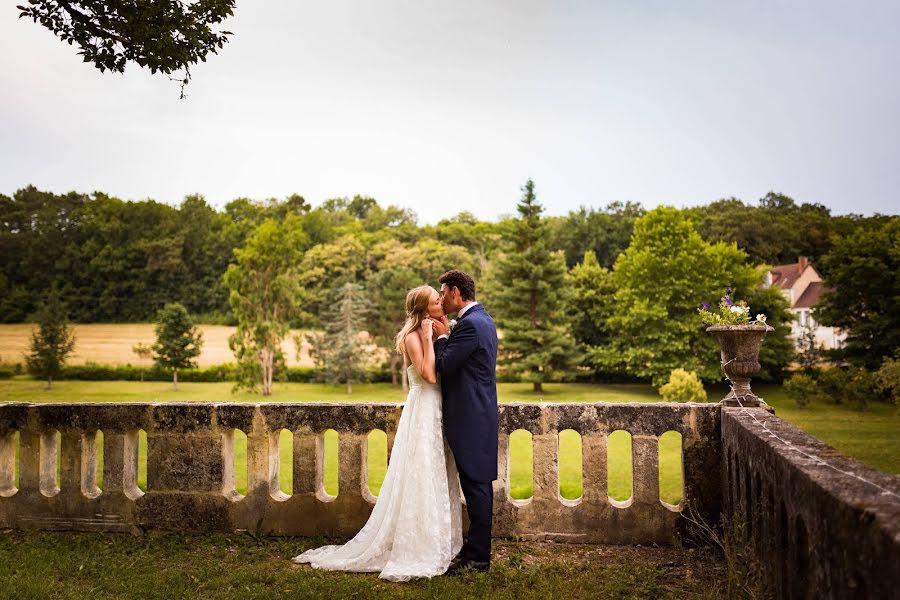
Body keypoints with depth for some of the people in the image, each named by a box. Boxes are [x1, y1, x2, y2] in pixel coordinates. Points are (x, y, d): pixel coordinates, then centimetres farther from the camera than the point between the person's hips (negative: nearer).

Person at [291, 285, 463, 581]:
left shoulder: (434, 333, 12)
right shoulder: (412, 337, -13)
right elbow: (429, 375, -23)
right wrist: (429, 338, -22)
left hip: (438, 412, 8)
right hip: (423, 412, -8)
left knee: (438, 480, 14)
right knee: (420, 481, -3)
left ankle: (435, 545, 25)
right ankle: (415, 550, 8)